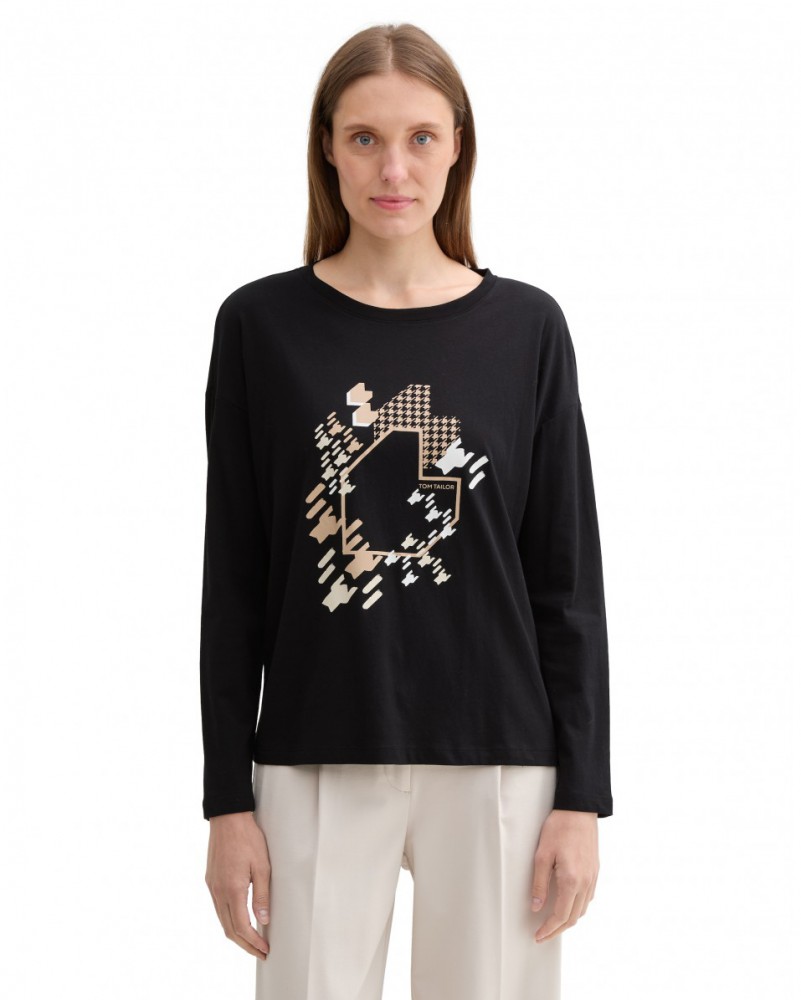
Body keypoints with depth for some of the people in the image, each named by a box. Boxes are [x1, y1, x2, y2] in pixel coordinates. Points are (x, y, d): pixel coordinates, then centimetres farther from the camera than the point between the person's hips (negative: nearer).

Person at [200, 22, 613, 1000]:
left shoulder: (526, 328, 2)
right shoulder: (262, 324, 1)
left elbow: (568, 580, 3)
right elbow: (233, 580, 2)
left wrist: (581, 795, 0)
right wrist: (227, 799, 0)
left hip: (496, 764, 1)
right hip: (317, 763, 0)